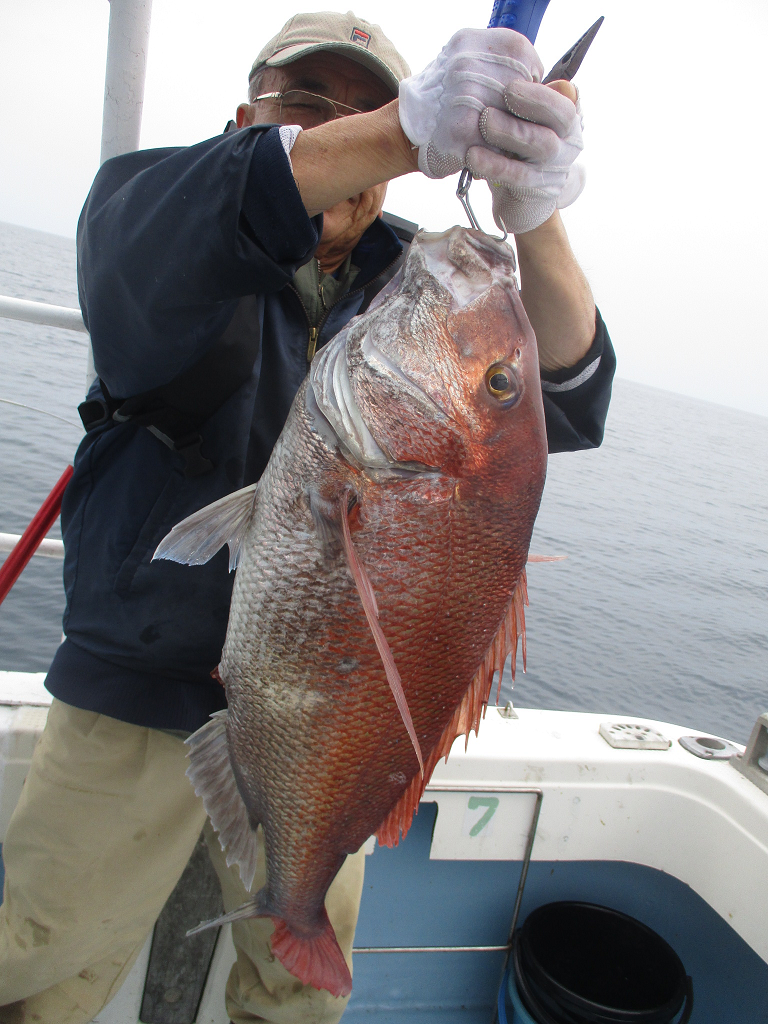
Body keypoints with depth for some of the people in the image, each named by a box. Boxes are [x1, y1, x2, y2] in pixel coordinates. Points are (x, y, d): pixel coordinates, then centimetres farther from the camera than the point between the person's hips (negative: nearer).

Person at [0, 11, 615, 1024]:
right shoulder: (148, 207, -4)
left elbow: (568, 401, -16)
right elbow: (145, 245, -30)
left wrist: (536, 218, -36)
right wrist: (410, 129, -43)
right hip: (139, 684, -1)